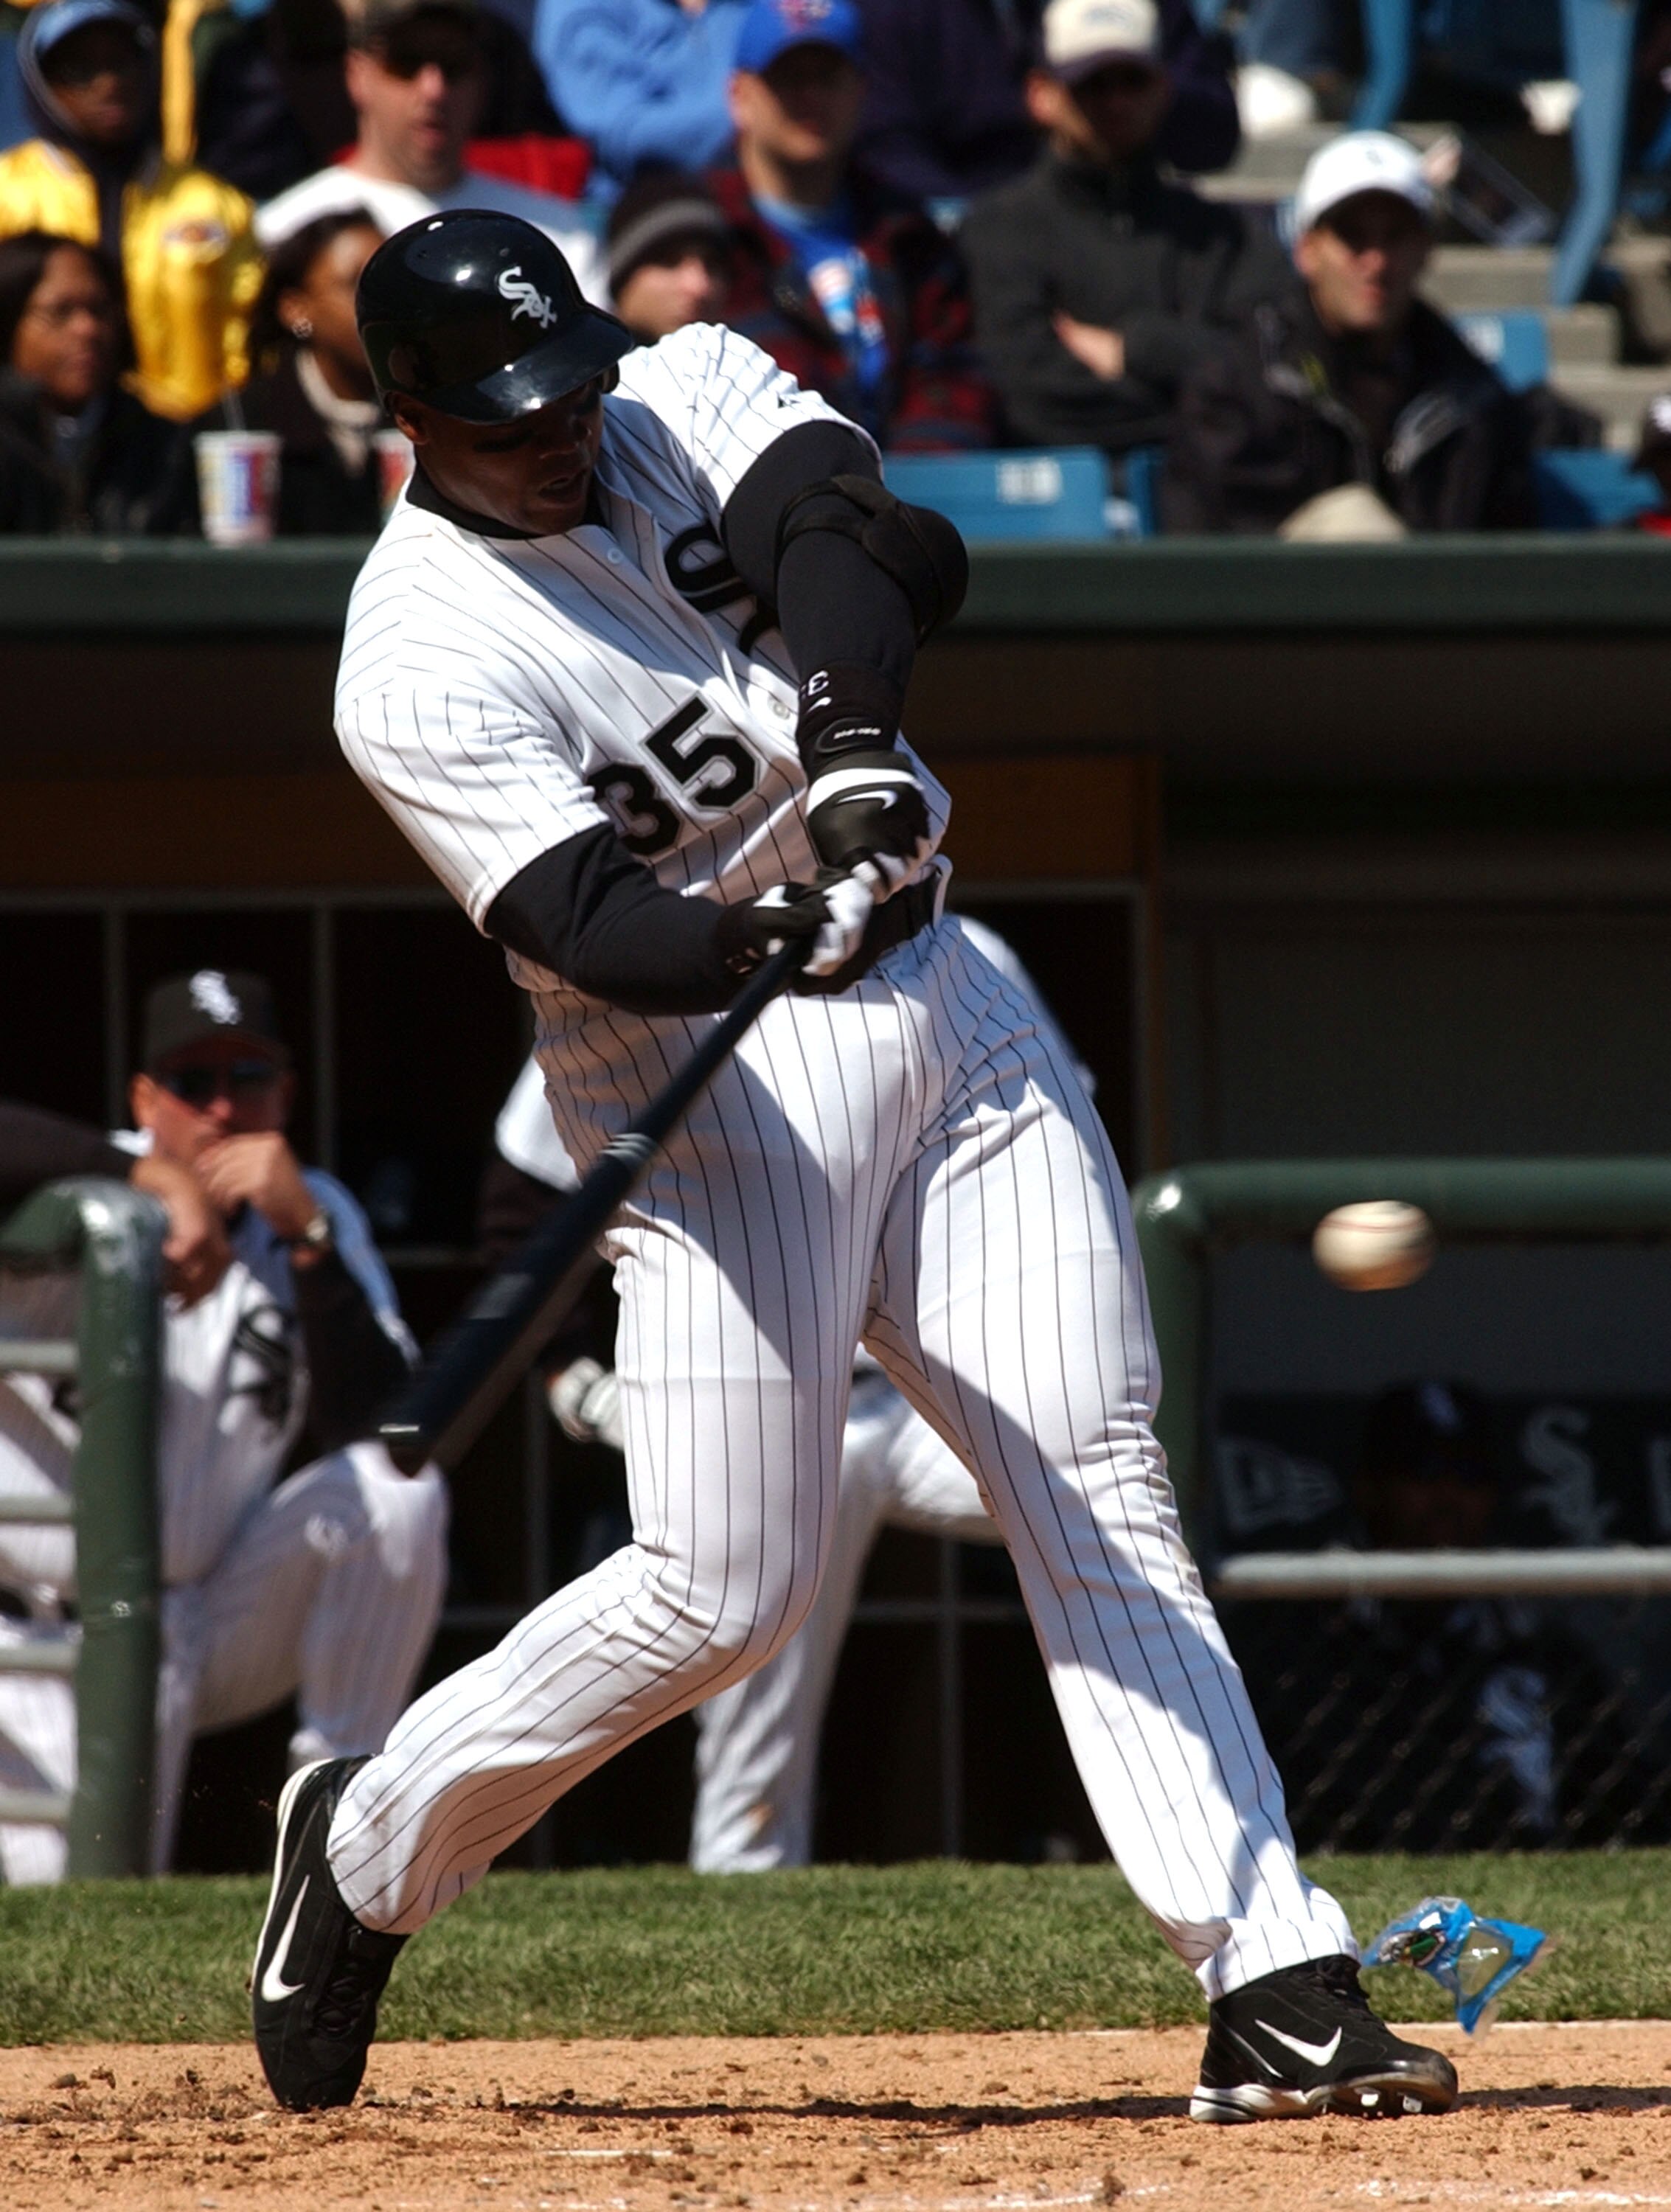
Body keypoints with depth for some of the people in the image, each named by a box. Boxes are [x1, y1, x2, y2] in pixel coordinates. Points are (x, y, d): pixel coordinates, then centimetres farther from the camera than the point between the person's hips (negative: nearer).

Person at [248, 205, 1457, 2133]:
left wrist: (854, 737, -36)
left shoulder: (695, 396, 3)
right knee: (722, 1593, -9)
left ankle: (1274, 1981, -9)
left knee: (1101, 1503, -4)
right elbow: (589, 921, -25)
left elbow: (862, 534, -16)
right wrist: (780, 938, -45)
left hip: (946, 1012, 5)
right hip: (710, 1088, -5)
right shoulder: (420, 670, -13)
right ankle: (370, 1846, 15)